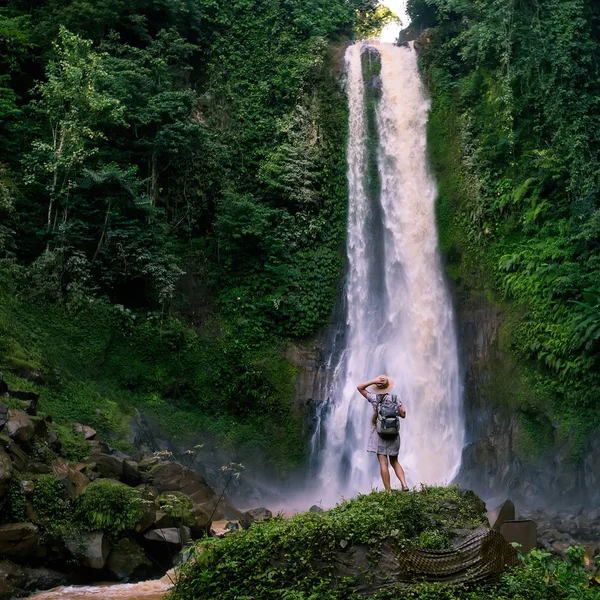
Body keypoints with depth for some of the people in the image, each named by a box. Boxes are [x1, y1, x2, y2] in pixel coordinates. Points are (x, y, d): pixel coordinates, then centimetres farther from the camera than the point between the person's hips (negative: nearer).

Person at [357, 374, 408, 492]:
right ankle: (404, 484, 0)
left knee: (383, 463, -1)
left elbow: (359, 387, 5)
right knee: (395, 462, 17)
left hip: (379, 432, -3)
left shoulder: (374, 398, -7)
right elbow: (403, 414, -1)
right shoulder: (395, 398, -3)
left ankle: (388, 491, -3)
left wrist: (373, 381, -3)